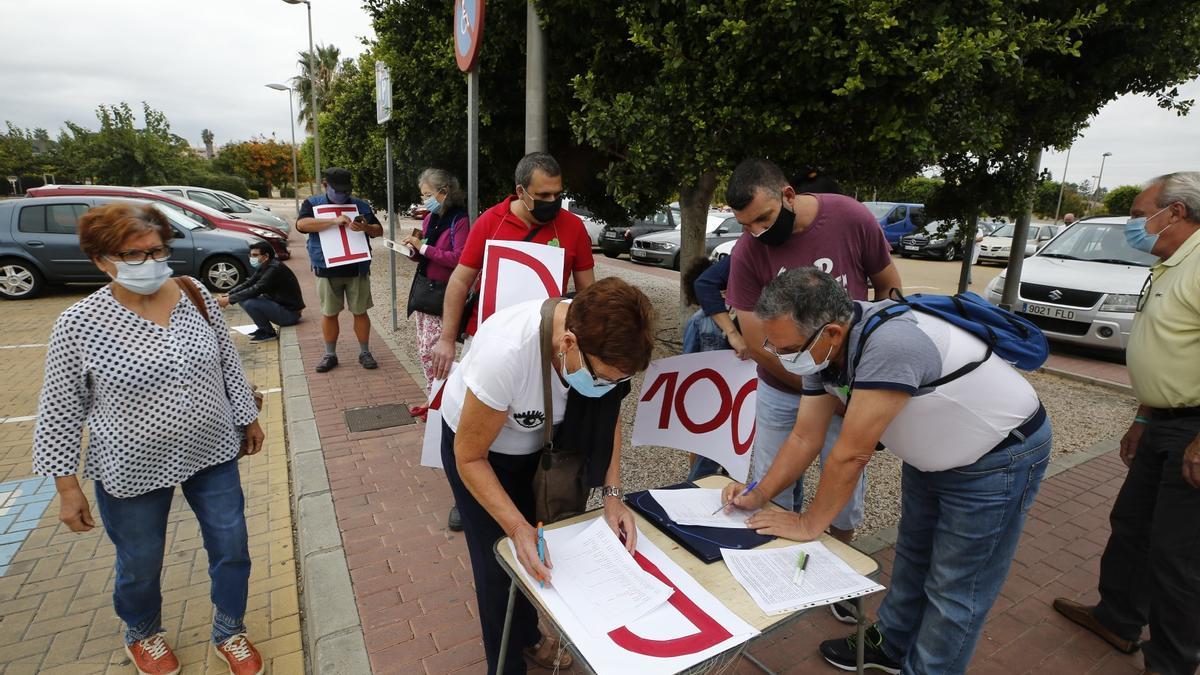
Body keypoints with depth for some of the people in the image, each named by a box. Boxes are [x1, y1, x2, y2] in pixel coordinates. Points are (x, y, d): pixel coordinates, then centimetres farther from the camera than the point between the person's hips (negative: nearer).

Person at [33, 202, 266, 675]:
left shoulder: (196, 295, -6)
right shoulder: (79, 324, -14)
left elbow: (228, 363, 5)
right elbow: (61, 412, -6)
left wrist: (248, 418, 11)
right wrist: (68, 488, -5)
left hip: (212, 454, 2)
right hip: (133, 470, -2)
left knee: (232, 548, 12)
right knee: (140, 565, 19)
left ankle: (229, 632, 39)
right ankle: (142, 634, 51)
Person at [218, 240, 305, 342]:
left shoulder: (275, 269, -20)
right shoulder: (263, 267, 8)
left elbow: (256, 290, -26)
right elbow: (247, 284, 7)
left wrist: (229, 300, -20)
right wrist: (227, 296, -7)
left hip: (290, 313, -9)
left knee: (249, 303, -25)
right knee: (243, 298, 8)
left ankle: (269, 333, -7)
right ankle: (264, 329, 12)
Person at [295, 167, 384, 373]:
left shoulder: (361, 206, 7)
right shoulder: (312, 204, 2)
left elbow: (379, 230, 8)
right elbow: (302, 224, -17)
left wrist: (366, 228, -16)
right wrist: (334, 221, -26)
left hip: (357, 269, 1)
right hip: (327, 271, -1)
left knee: (360, 312, 7)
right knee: (329, 314, 9)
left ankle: (365, 352, 19)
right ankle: (330, 355, 22)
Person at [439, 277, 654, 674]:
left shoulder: (605, 340, -27)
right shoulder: (506, 353, -42)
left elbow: (608, 414, -7)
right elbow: (470, 457, -27)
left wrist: (612, 495, -16)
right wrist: (517, 528, -34)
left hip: (539, 440, 4)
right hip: (476, 441, -4)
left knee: (540, 556, 13)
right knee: (502, 563, 2)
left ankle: (529, 637, 42)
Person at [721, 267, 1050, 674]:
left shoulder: (889, 344, -41)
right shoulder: (822, 349, -14)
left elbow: (851, 455, -33)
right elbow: (805, 438, -4)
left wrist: (810, 524, -20)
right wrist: (760, 495, -10)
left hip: (999, 459, -7)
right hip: (933, 454, 8)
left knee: (954, 592, 4)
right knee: (912, 558, 22)